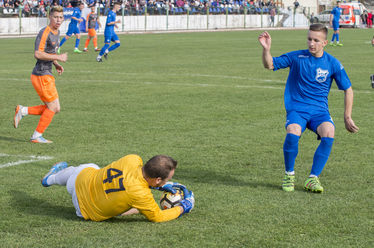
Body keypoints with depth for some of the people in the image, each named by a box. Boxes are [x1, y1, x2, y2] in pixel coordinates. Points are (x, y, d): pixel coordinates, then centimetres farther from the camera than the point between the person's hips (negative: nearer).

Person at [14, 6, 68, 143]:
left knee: (55, 109, 9)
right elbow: (38, 54, -23)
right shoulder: (44, 33, -15)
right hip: (42, 75, -9)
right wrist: (58, 57, -20)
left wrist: (56, 65, 11)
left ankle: (22, 111, 15)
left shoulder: (56, 32, 14)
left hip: (47, 75, 9)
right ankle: (37, 136, 7)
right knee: (53, 107, -4)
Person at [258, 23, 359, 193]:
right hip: (296, 109, -1)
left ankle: (313, 178, -16)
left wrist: (347, 117, 8)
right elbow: (270, 65, -1)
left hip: (320, 110, 1)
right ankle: (289, 174, -7)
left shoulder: (332, 63, 2)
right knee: (292, 134, -33)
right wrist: (266, 49, -21)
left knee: (328, 135, -30)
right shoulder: (297, 57, 1)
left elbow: (348, 90, 11)